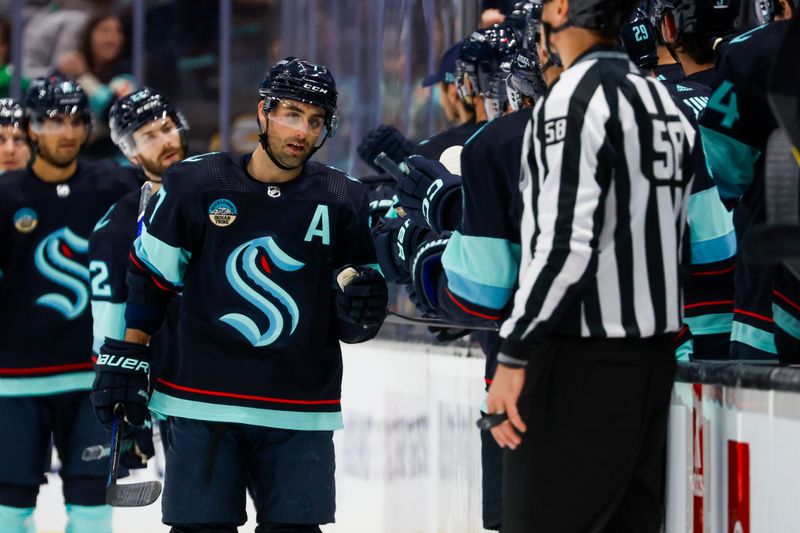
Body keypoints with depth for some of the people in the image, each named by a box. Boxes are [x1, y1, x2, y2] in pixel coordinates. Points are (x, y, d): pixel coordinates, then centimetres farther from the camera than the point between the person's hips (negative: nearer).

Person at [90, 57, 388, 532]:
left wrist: (360, 311, -11)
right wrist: (124, 359, 4)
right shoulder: (196, 186, -2)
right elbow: (145, 277, 7)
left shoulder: (343, 201, 4)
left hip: (300, 417, 2)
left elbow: (349, 324, 10)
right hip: (205, 404, -2)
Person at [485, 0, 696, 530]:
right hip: (656, 349, 9)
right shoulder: (664, 101, 13)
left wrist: (513, 356, -16)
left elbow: (565, 243, -19)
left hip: (582, 359, -9)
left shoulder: (576, 97, -13)